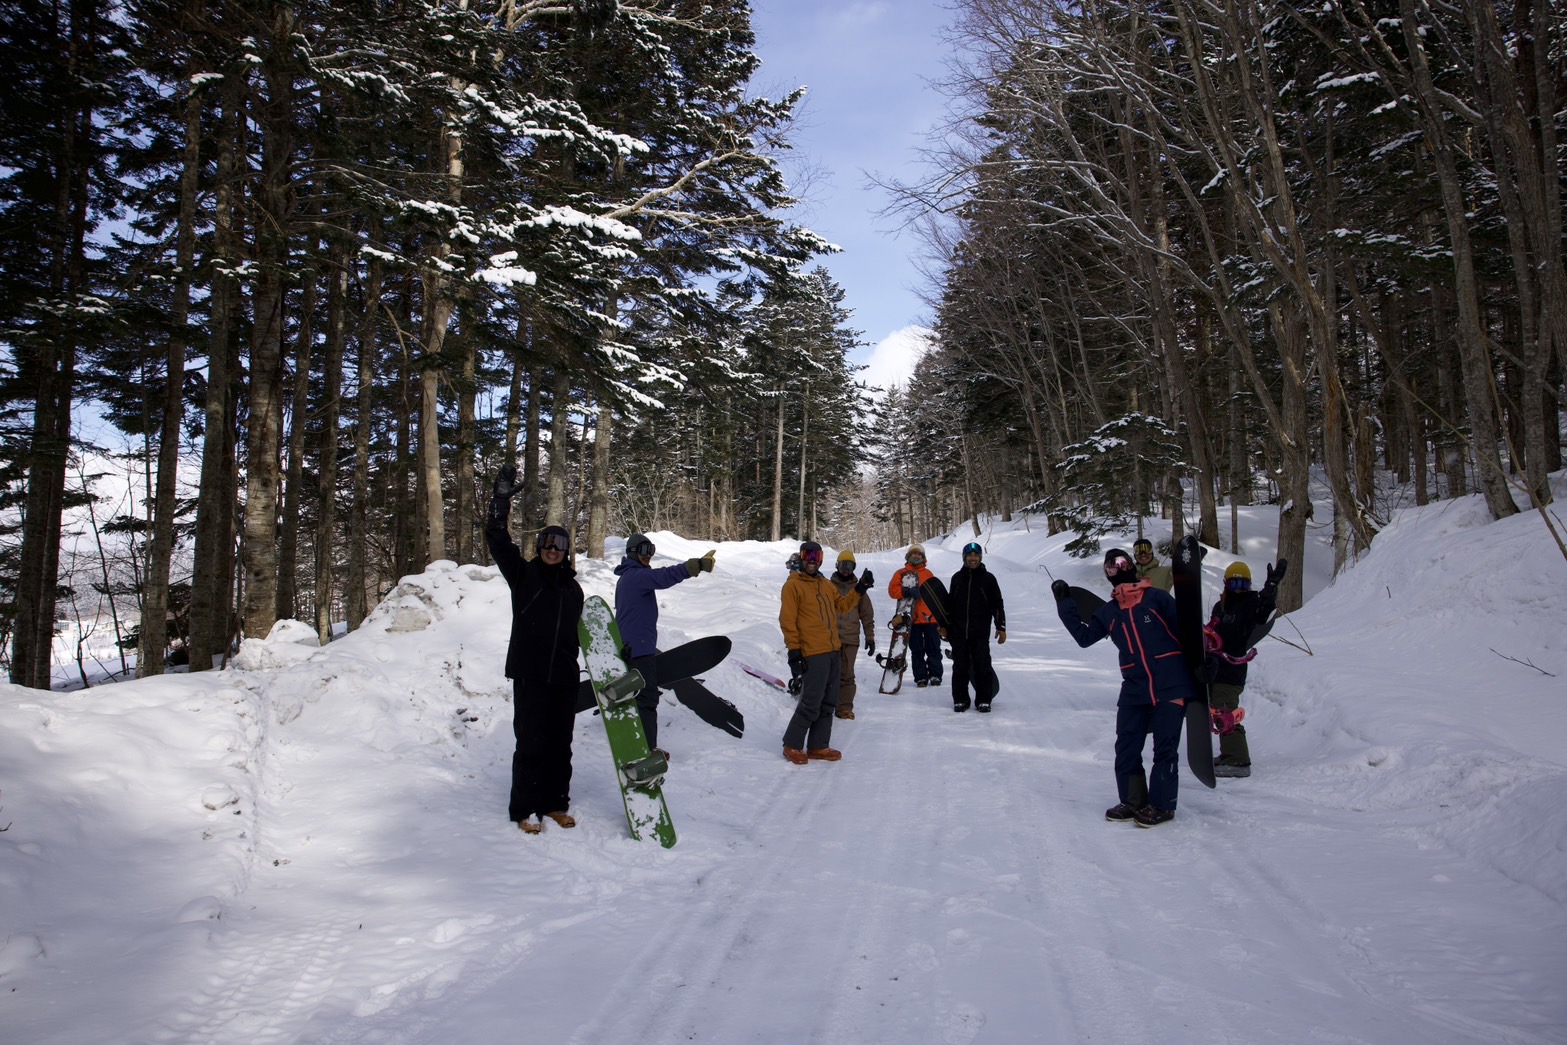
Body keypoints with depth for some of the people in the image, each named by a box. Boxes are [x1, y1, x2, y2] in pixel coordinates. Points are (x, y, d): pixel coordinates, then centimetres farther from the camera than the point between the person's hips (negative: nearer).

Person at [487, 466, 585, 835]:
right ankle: (525, 809, 9)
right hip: (530, 674, -4)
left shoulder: (572, 587, 14)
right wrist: (502, 499, -19)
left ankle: (556, 803, 22)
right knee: (531, 742, -2)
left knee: (560, 743, 10)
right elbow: (498, 540, -10)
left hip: (564, 677, 4)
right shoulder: (523, 574, 2)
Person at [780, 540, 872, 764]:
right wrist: (794, 651, -14)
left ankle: (818, 746, 21)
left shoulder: (826, 585, 17)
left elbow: (842, 605, 20)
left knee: (828, 703, 12)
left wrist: (860, 588, 8)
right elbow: (787, 620, -10)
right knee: (810, 704, -6)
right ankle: (792, 745, 8)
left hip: (833, 652, 8)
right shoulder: (793, 585, -6)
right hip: (812, 655, -8)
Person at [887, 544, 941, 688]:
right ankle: (921, 677, 7)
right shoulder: (901, 573, 9)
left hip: (930, 617, 1)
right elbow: (893, 590, -3)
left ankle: (935, 675, 7)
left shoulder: (928, 573, 14)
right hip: (912, 619, -1)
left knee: (934, 649, 1)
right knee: (917, 650, 3)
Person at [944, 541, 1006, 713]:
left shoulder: (988, 578, 3)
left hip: (981, 632, -2)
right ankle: (960, 700, 14)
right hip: (958, 631, 2)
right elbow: (949, 603, 18)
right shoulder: (957, 578, 10)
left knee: (982, 666, -2)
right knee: (960, 667, 5)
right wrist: (945, 625, 17)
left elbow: (997, 605, 5)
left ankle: (983, 700, 8)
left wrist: (1001, 627, 0)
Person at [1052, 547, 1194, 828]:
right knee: (1126, 748, 7)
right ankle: (1133, 802, 22)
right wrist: (1065, 605, 7)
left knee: (1165, 748, 1)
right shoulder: (1109, 612, 11)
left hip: (1170, 686, -5)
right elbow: (1084, 636, 10)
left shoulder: (1157, 598, -2)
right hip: (1134, 690, 5)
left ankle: (1161, 805, 14)